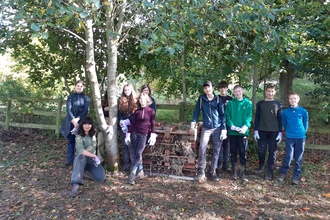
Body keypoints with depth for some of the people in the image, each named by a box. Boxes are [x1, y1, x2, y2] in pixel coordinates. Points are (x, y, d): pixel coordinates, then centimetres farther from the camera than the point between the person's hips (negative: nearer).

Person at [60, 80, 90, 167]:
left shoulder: (86, 98, 3)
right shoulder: (71, 97, 5)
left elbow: (86, 110, -4)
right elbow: (68, 109, -5)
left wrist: (78, 119, -16)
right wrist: (73, 120, -17)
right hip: (71, 121, 1)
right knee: (71, 141, 6)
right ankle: (70, 159, 12)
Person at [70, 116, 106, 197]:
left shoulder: (93, 134, 5)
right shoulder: (79, 137, -11)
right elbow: (80, 150, -27)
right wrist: (94, 156, -32)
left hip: (92, 159, 5)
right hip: (82, 158, -4)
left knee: (101, 178, -17)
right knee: (81, 156, -43)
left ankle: (85, 170, 9)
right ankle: (76, 184, -53)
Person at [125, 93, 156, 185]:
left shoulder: (151, 111, -1)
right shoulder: (137, 111, 6)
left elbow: (152, 124, 1)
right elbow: (132, 123, 7)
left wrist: (153, 136, -5)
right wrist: (128, 135, 3)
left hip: (144, 135, -3)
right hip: (134, 133, 3)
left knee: (138, 154, -10)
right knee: (133, 154, 1)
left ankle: (132, 174, -8)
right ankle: (140, 170, 12)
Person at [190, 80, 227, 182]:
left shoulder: (218, 99, 2)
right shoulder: (201, 98, 3)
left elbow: (222, 115, 4)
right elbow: (197, 111, 8)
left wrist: (223, 129, -2)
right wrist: (193, 121, -4)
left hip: (217, 128, 1)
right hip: (206, 128, -1)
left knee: (216, 150, 5)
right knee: (202, 148, -11)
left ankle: (213, 172, 17)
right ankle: (201, 172, -1)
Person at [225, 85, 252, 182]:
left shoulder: (248, 103, 4)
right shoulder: (230, 103, 6)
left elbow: (249, 116, -4)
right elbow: (227, 116, 0)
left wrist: (245, 127, -20)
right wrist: (232, 126, -16)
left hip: (243, 132, -1)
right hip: (232, 131, 1)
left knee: (243, 151, 2)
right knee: (233, 151, 8)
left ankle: (243, 173, 11)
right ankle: (234, 171, 18)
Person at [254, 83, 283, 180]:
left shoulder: (278, 104, 4)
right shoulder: (260, 103, 4)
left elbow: (280, 119, 4)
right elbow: (257, 118, 4)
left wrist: (280, 132, -2)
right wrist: (256, 130, -3)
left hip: (274, 132, 0)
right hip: (262, 131, 0)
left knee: (272, 152, 3)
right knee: (261, 150, 3)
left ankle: (270, 171, 13)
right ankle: (261, 166, 26)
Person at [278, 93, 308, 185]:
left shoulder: (303, 111, -1)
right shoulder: (285, 112, -1)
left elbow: (305, 124, 9)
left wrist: (302, 133, 13)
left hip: (301, 137, 1)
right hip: (289, 137, -1)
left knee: (298, 157, 6)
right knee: (288, 156, -4)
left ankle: (296, 176, 16)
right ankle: (282, 173, 13)